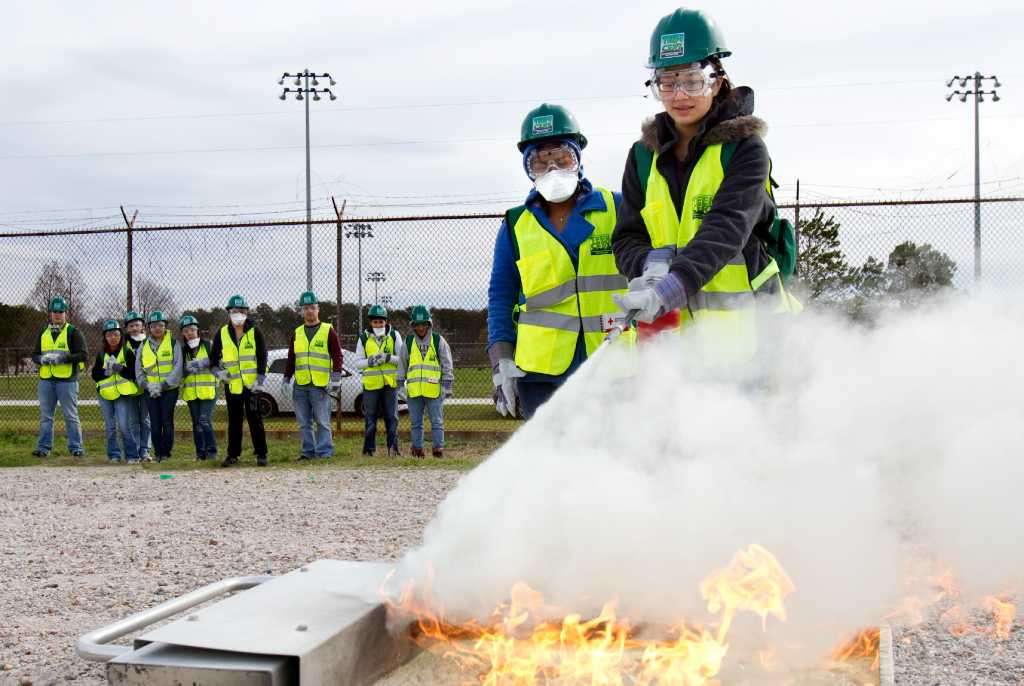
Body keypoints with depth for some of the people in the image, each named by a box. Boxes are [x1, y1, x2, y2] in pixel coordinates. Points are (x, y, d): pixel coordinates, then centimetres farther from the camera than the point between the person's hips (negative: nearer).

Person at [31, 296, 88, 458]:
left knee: (71, 416, 0)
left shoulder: (73, 332, 0)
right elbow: (35, 355, 17)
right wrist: (42, 359, -7)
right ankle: (44, 447, 13)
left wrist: (64, 357, -19)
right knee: (45, 416, 7)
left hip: (67, 380, -5)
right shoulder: (43, 334, 15)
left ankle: (76, 447, 5)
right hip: (46, 380, 5)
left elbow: (84, 355, -7)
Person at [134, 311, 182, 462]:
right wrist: (147, 385, -6)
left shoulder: (173, 343, 0)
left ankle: (166, 453, 4)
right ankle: (158, 453, 9)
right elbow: (138, 370, 10)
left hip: (169, 389, -3)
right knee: (155, 423, 1)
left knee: (167, 421, -4)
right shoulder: (143, 346, 10)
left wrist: (163, 385, -15)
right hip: (150, 391, 3)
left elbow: (177, 367, -7)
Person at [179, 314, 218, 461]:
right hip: (191, 392, 4)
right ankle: (200, 453, 13)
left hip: (208, 390, -4)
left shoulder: (208, 345, 1)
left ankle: (211, 450, -10)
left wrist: (203, 363, -20)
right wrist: (187, 369, -10)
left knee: (205, 420, -15)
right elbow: (179, 371, 11)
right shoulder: (183, 350, 12)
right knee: (197, 423, 8)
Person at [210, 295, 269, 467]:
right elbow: (213, 358, 13)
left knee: (255, 419, -2)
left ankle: (261, 454, 4)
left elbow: (262, 357, -2)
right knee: (234, 421, 9)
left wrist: (260, 380, -11)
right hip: (232, 385, 3)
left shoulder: (254, 332, 0)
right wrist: (218, 372, -6)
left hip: (251, 384, -3)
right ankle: (233, 455, 16)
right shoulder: (222, 334, 6)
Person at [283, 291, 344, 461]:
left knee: (322, 422, -3)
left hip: (320, 385, -5)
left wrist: (336, 379, -11)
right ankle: (308, 451, 15)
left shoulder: (328, 331, 1)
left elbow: (337, 356, -3)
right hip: (300, 385, 5)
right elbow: (291, 359, 19)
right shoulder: (297, 333, 14)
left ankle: (325, 452, 1)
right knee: (304, 423, 8)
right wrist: (287, 380, 14)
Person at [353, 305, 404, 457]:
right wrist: (370, 361, -14)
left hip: (390, 383, 0)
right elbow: (358, 362, 5)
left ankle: (393, 448, 6)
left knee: (392, 417, 1)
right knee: (370, 418, 3)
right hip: (371, 383, 0)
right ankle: (369, 449, 9)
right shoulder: (364, 338, 6)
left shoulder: (394, 336, 5)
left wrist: (388, 358, -15)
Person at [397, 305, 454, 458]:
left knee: (437, 421, -1)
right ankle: (417, 448, 15)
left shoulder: (438, 340, 3)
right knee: (416, 422, 8)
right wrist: (400, 383, 12)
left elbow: (447, 365, 4)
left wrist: (447, 385, 0)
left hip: (434, 389, -3)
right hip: (414, 390, 3)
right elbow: (402, 364, 16)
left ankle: (438, 448, 4)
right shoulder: (408, 342, 10)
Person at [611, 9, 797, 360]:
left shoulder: (744, 148, -6)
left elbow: (726, 228, -21)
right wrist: (652, 264, -18)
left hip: (748, 330, -4)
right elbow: (626, 239, 6)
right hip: (676, 330, 5)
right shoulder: (644, 157, 10)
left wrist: (673, 285, -36)